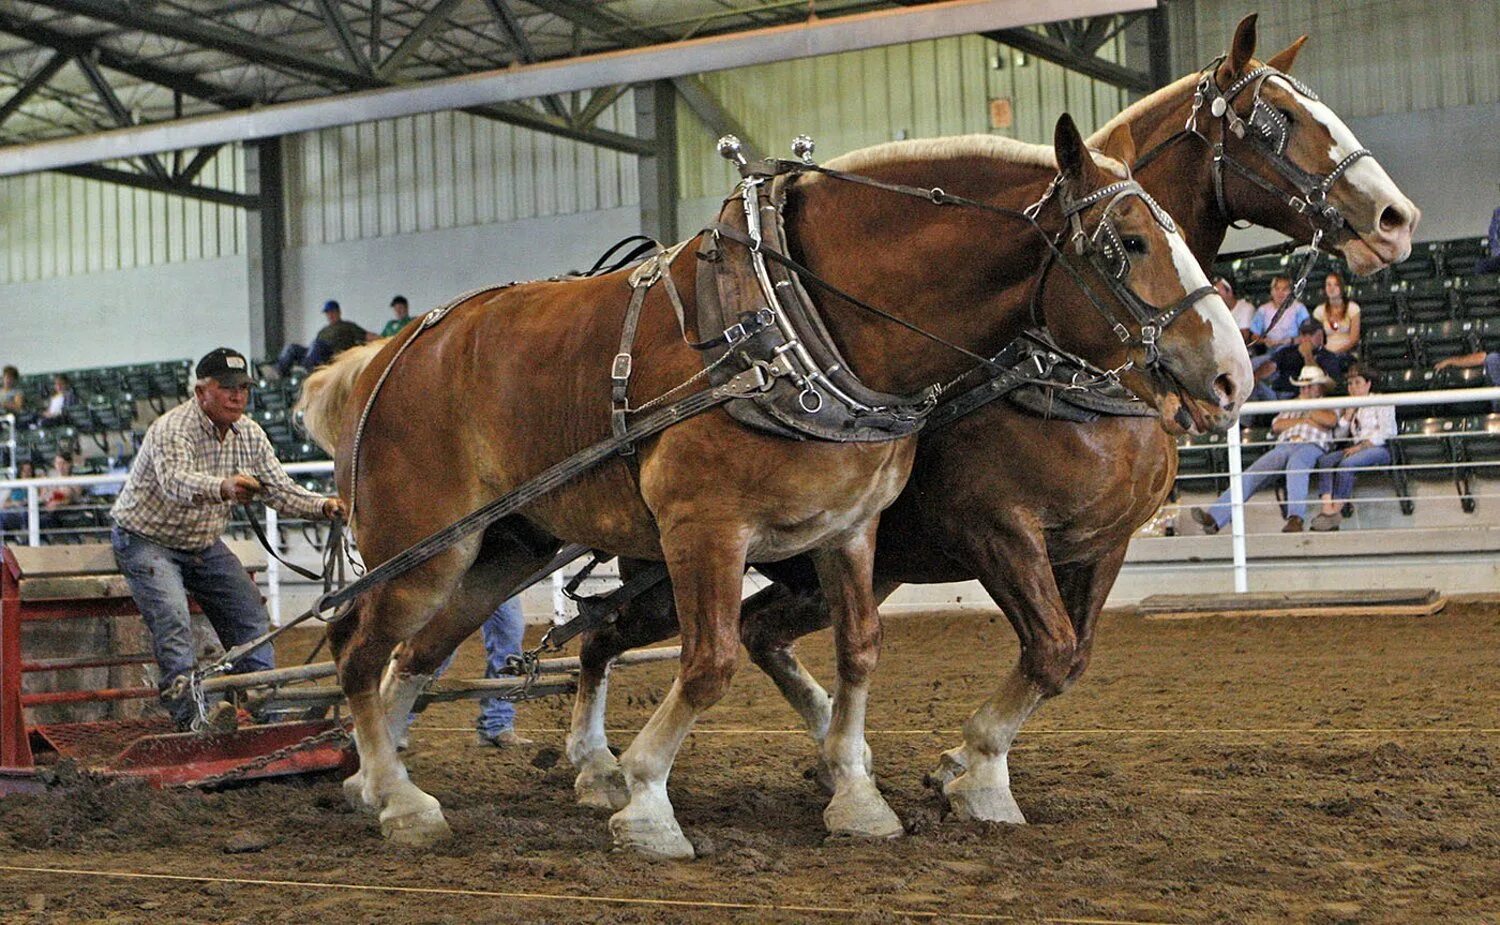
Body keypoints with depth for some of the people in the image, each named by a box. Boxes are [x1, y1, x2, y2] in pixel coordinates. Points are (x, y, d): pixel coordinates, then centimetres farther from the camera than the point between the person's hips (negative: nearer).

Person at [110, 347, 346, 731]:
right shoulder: (173, 428, -25)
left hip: (203, 544, 7)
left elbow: (280, 490, -4)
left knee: (250, 615, 1)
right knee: (172, 618, -26)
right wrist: (223, 488, -64)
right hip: (147, 540, -7)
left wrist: (324, 506, -24)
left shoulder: (249, 434, -3)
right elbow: (175, 483, -44)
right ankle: (193, 714, -34)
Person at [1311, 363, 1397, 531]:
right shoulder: (1348, 406, 26)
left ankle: (1334, 513, -32)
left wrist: (1361, 446, -14)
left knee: (1346, 464, -34)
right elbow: (1338, 435, 17)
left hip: (1379, 448, -6)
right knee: (1324, 460, -23)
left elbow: (1386, 431, -6)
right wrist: (1349, 413, 4)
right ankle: (1326, 509, -37)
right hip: (1356, 448, 6)